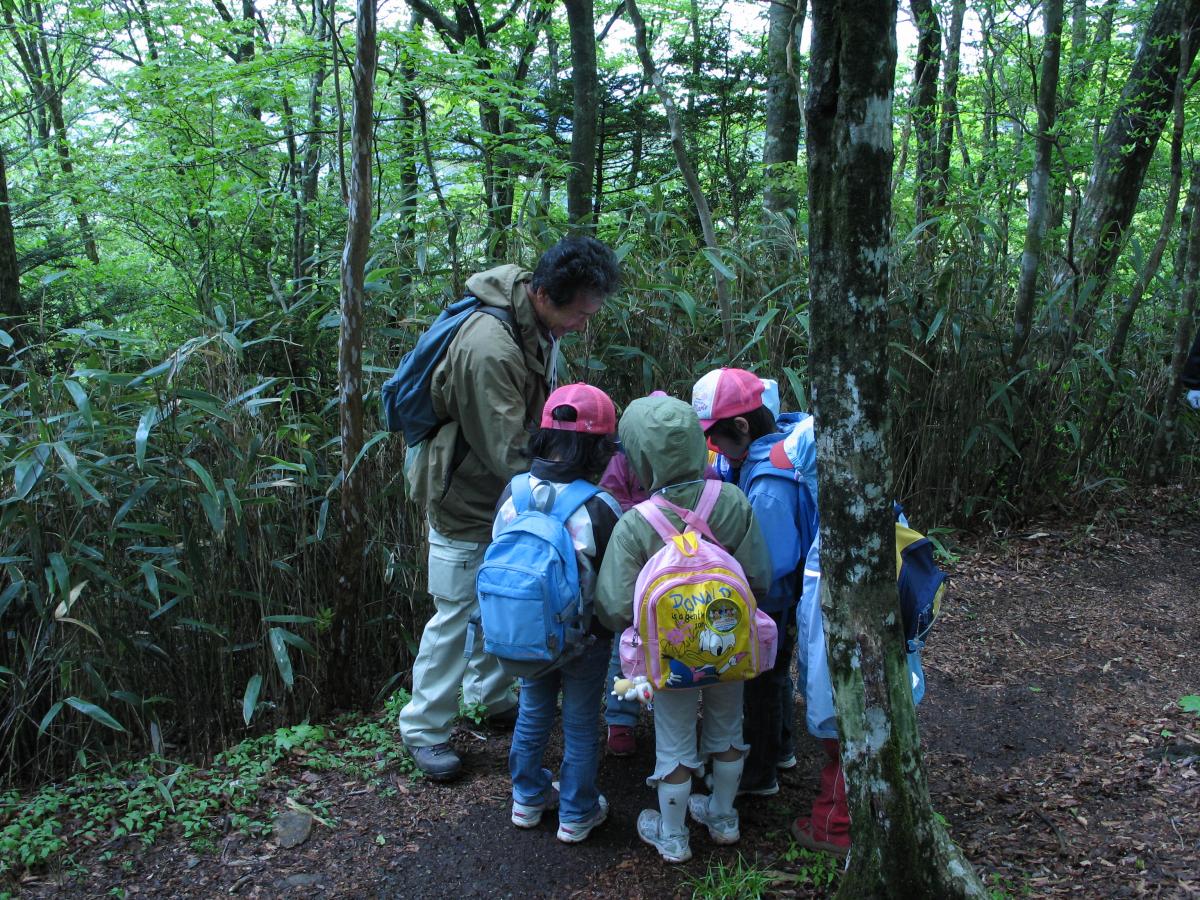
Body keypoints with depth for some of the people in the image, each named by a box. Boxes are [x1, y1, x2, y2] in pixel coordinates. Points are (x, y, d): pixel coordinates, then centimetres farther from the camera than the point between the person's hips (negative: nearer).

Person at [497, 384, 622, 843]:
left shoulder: (513, 494, -12)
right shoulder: (599, 508, -25)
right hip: (584, 638, -4)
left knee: (533, 711, 23)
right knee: (581, 723, 15)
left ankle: (527, 798, 40)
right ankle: (576, 815, 30)